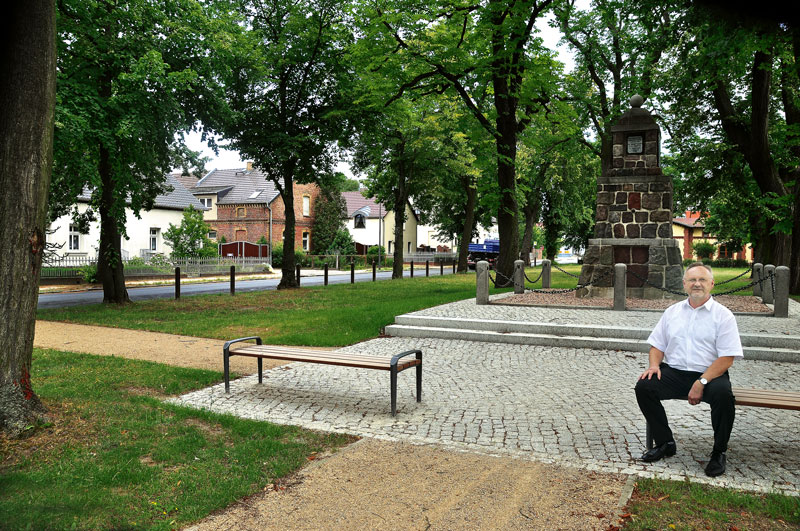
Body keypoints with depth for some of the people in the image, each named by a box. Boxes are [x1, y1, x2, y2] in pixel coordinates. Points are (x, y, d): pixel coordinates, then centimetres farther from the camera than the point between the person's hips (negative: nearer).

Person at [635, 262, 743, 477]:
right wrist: (654, 364, -7)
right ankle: (665, 443, -3)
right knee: (643, 386, -21)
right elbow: (657, 345, 16)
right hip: (674, 372, 3)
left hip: (710, 374, -3)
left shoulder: (723, 315, -1)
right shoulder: (672, 312, 13)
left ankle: (719, 452, -10)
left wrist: (701, 382, -19)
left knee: (723, 394, -35)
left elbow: (727, 358, -8)